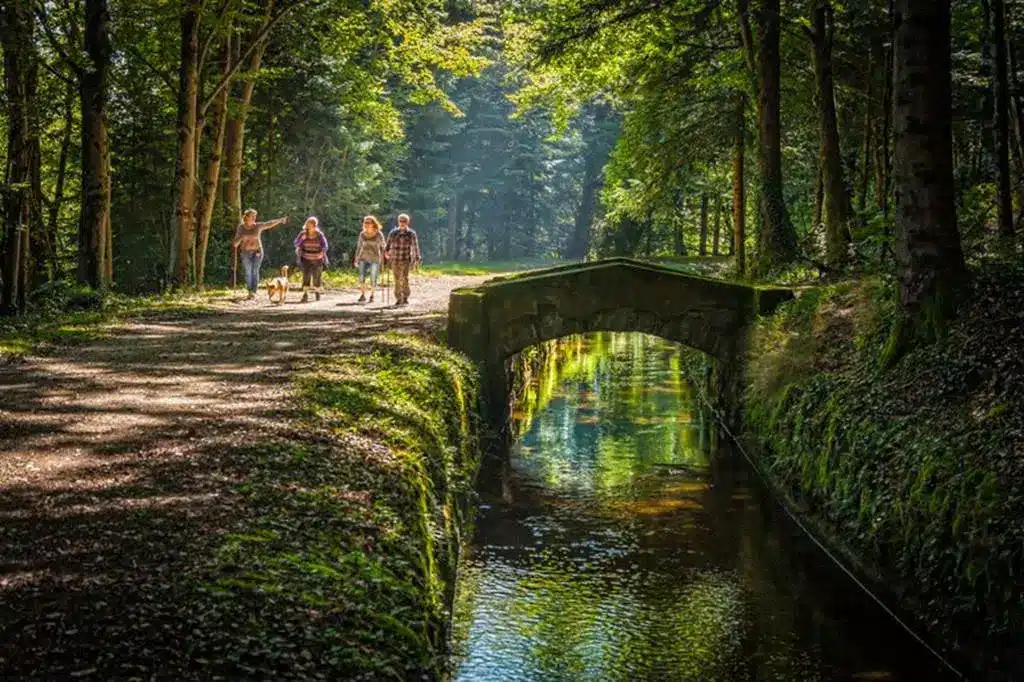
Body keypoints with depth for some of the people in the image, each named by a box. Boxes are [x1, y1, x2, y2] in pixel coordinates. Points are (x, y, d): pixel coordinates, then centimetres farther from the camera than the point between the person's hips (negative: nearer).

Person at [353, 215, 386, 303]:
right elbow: (359, 247, 10)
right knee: (361, 277, -9)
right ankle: (362, 295, 2)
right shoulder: (362, 234, 4)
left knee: (373, 278, -1)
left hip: (374, 259, -2)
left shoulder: (379, 234, -4)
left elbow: (382, 247, 2)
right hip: (364, 258, 2)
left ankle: (371, 296, 13)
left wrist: (382, 258, -7)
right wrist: (356, 259, 8)